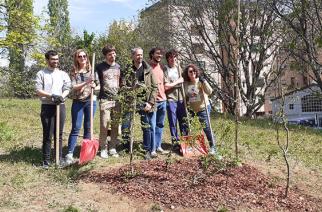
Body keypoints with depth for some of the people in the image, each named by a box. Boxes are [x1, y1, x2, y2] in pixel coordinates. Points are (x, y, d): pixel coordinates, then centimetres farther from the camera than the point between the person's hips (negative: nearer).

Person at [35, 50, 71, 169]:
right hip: (47, 106, -2)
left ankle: (59, 158, 15)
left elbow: (67, 89, 5)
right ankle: (46, 161, 5)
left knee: (59, 135, 8)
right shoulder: (41, 74, 5)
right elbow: (38, 91, -5)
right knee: (47, 135, -2)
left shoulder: (63, 74, 13)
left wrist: (61, 96, -15)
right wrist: (51, 95, -18)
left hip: (60, 106, 3)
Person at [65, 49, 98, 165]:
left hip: (91, 101, 2)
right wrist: (86, 83, -22)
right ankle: (70, 154, -2)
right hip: (78, 102, -2)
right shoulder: (74, 72, 2)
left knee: (88, 127, 8)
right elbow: (73, 87, -8)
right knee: (76, 128, -5)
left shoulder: (92, 70, 6)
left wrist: (94, 86, -13)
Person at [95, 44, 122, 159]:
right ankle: (103, 149, 5)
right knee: (104, 125, -6)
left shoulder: (118, 67, 13)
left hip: (117, 100, 4)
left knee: (115, 126, 5)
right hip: (105, 100, -3)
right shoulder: (100, 67, 2)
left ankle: (112, 148, 16)